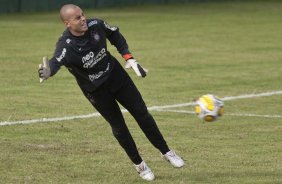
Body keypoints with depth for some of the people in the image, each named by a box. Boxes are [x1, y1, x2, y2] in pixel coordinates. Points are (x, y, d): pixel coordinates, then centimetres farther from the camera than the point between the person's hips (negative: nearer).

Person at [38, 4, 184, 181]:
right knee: (118, 126, 2)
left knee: (142, 113, 7)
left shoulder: (96, 25, -18)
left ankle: (166, 152, 24)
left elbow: (115, 35, 3)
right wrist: (47, 71, -75)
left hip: (115, 74, 3)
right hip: (95, 89, -3)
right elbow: (56, 61, -52)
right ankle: (139, 164, 23)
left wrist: (129, 58, -3)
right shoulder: (66, 45, -31)